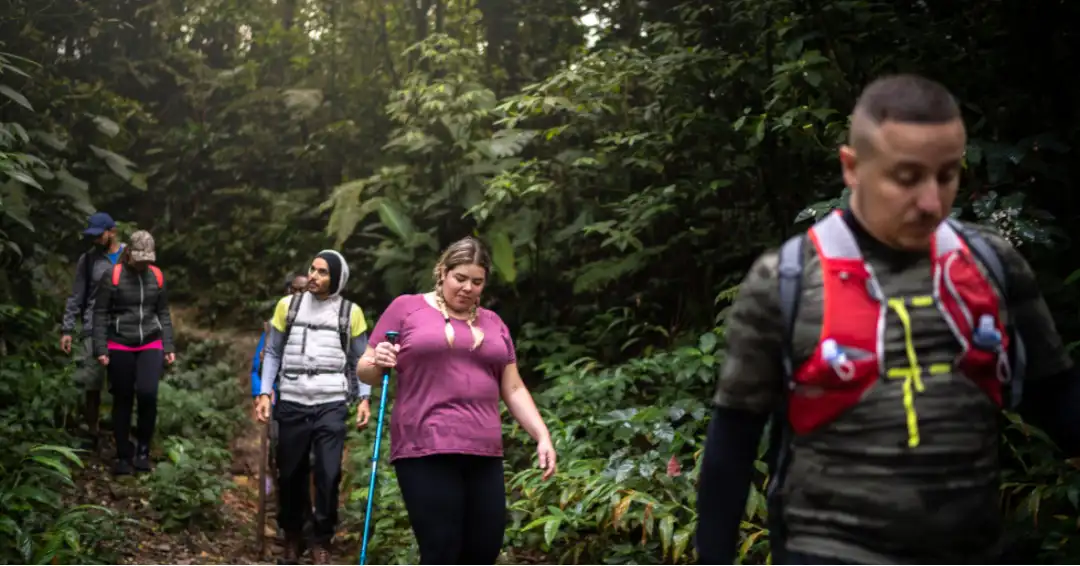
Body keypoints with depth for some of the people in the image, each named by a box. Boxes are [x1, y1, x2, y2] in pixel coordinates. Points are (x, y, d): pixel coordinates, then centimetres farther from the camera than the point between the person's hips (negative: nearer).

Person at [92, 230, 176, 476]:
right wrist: (101, 349, -7)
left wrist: (169, 347, 8)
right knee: (122, 401, 5)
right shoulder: (112, 276, -4)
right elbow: (100, 313, -2)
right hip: (120, 346, -1)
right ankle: (123, 455, 17)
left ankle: (143, 449, 4)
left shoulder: (157, 276, 6)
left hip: (151, 344, 2)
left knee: (147, 394, -16)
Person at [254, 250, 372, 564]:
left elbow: (360, 360, 8)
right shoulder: (288, 305, 5)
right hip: (292, 404, 2)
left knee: (328, 475, -5)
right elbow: (273, 353, 10)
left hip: (331, 405, -1)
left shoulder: (350, 313, 3)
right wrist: (265, 393, 2)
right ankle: (292, 537, 29)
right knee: (290, 474, 10)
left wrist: (364, 398, -2)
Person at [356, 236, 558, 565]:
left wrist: (542, 436, 7)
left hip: (483, 453, 5)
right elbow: (366, 371, 6)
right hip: (426, 450, -5)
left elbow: (513, 389, 18)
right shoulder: (406, 308, 5)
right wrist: (377, 363, -16)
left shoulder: (493, 323, 18)